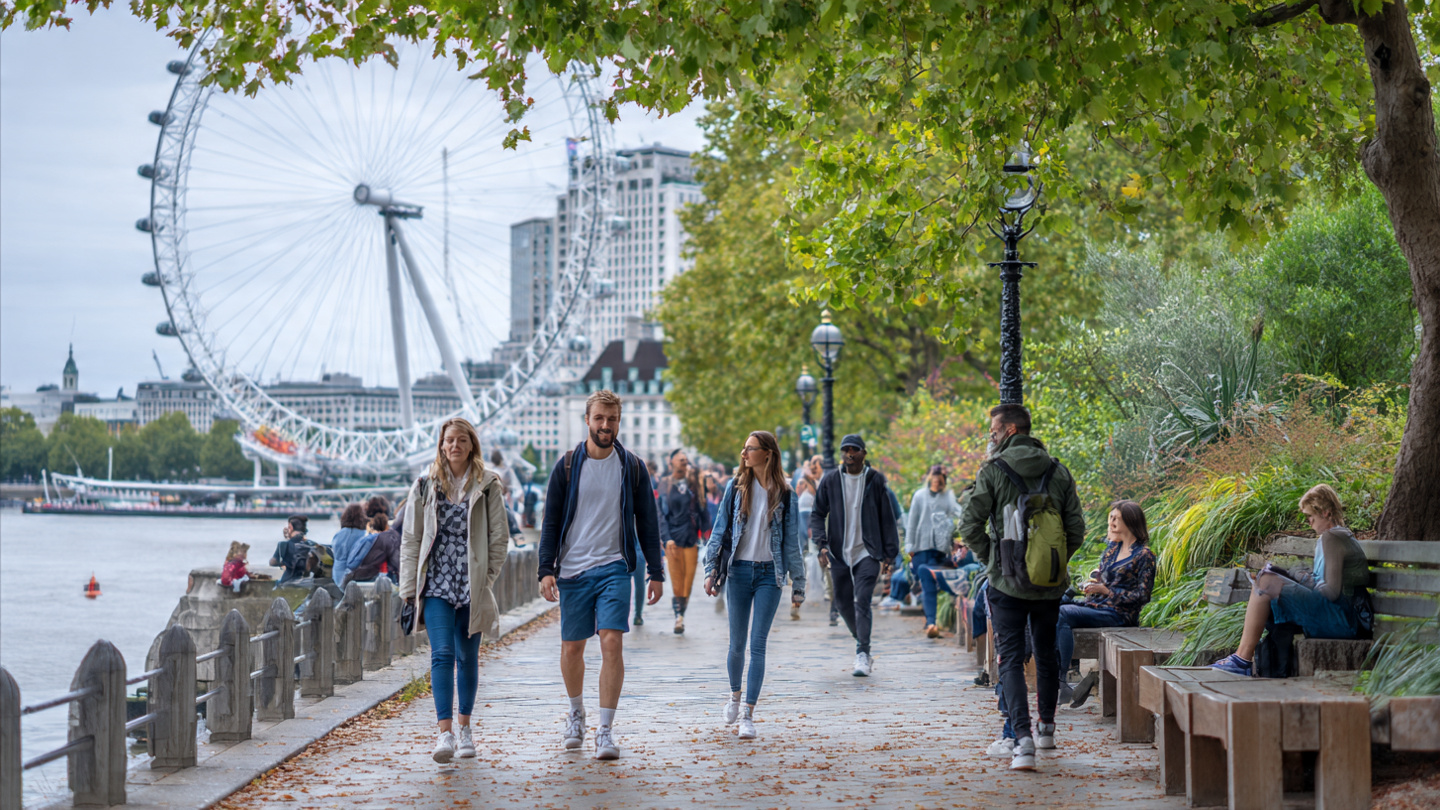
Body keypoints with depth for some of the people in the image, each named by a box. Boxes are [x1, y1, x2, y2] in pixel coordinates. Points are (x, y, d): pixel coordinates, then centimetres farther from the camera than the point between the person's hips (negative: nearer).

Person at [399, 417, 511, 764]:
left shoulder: (487, 485, 3)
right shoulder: (425, 485, 5)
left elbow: (499, 538, 5)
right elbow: (411, 539, 7)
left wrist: (486, 578, -2)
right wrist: (409, 588, 2)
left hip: (473, 586, 1)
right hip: (436, 583, 0)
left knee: (468, 656, 10)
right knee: (442, 654, -13)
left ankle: (465, 726, 25)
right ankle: (445, 733, -18)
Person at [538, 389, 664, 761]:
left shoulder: (632, 468, 4)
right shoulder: (567, 466, 3)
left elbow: (647, 522, 8)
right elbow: (551, 521, 3)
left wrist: (656, 572, 5)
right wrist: (546, 570, -6)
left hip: (614, 569, -1)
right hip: (573, 570, 1)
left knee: (612, 643, -14)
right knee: (572, 649, 8)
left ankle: (606, 730, -11)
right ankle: (576, 712, 35)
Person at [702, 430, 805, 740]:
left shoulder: (784, 494, 3)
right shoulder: (736, 488, 5)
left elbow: (792, 541, 6)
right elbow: (720, 529, 7)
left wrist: (798, 585, 6)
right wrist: (710, 570, -1)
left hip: (769, 574, -1)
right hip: (739, 571, 1)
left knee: (758, 645, -6)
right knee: (737, 643, 5)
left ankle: (748, 715, -3)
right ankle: (735, 694, 33)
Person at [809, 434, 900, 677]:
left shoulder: (875, 480, 0)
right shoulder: (830, 480, 3)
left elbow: (887, 518, 4)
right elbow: (818, 514, 8)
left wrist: (888, 555, 1)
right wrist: (822, 543, -8)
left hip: (867, 552, -3)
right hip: (839, 553, 3)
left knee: (862, 601, -15)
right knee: (843, 603, 11)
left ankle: (863, 655, -15)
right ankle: (861, 641, 35)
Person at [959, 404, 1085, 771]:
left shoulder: (993, 471, -8)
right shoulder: (1059, 472, 4)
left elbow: (970, 524, -11)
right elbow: (1076, 529, 3)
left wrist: (989, 560, 3)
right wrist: (1056, 562, 15)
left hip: (1007, 581, -4)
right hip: (1050, 584, 4)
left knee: (1010, 659, -1)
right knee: (1046, 653, 21)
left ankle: (1023, 738, -15)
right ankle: (1046, 727, 35)